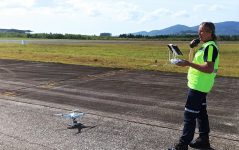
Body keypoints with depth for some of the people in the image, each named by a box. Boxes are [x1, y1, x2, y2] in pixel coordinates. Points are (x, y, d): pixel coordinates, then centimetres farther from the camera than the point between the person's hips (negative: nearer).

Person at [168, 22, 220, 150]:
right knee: (201, 113, 18)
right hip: (199, 85, 11)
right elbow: (198, 62, 21)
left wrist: (188, 63, -27)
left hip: (198, 86, -11)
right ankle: (204, 140, 31)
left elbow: (209, 69, -26)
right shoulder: (206, 46, 14)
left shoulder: (210, 46, -17)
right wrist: (192, 48, 7)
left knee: (189, 115, -6)